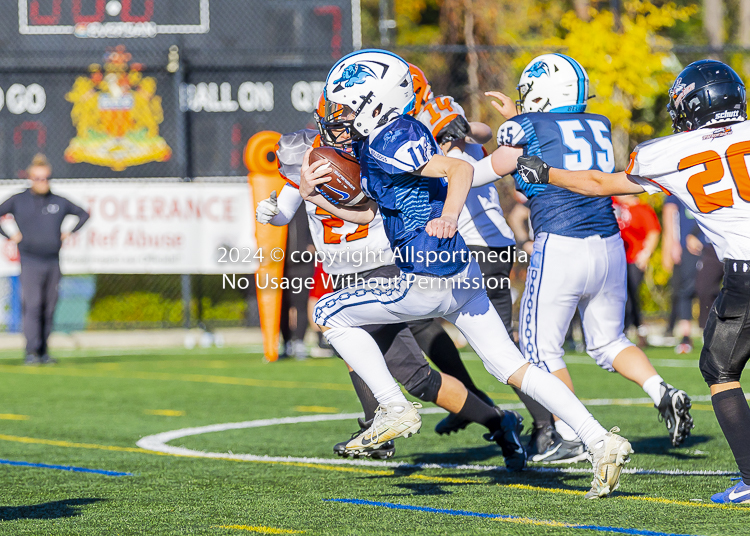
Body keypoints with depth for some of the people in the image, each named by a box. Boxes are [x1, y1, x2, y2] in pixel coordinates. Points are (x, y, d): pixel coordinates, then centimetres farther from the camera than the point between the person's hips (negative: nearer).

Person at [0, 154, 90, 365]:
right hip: (30, 262, -4)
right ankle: (31, 352, -17)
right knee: (32, 306, -13)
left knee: (48, 308, 5)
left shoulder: (59, 202, 10)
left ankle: (44, 352, 13)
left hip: (53, 261, 4)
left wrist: (69, 233, 12)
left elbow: (83, 214, 23)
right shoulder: (18, 201, 2)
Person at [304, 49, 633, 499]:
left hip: (429, 283, -10)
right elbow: (366, 212, 26)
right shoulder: (374, 144, 16)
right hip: (462, 275, 10)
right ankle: (600, 441, 1)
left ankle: (395, 410, 2)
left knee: (331, 313, 4)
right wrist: (316, 196, 14)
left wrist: (450, 215, -42)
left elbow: (461, 168, -26)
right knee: (513, 368, 8)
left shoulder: (388, 143, -15)